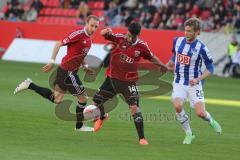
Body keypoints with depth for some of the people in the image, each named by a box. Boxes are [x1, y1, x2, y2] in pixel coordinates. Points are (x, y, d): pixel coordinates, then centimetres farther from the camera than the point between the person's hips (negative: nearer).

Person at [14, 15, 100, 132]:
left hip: (71, 71, 9)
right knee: (83, 96, -2)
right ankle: (79, 126, 10)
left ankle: (29, 85, 18)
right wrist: (52, 61, -20)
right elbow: (58, 44, -17)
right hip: (67, 71, -9)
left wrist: (85, 66, 14)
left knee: (56, 99, 16)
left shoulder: (89, 39, 10)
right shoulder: (78, 33, -18)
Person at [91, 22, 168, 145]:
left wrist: (162, 65, 9)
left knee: (134, 107, -17)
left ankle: (142, 138, -11)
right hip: (112, 78, 2)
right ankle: (102, 117, 46)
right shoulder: (120, 38, -9)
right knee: (96, 101, 9)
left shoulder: (142, 46, -8)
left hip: (129, 82, -2)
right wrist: (107, 31, -37)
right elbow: (103, 34, -15)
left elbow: (151, 57, 11)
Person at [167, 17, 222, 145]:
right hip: (179, 83, 3)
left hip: (194, 84, -3)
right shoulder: (177, 41, -1)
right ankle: (188, 134, -2)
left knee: (200, 113, -12)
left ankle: (211, 121, 27)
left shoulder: (201, 48, -14)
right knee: (178, 106, -23)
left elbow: (210, 69, -9)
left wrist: (198, 79, -21)